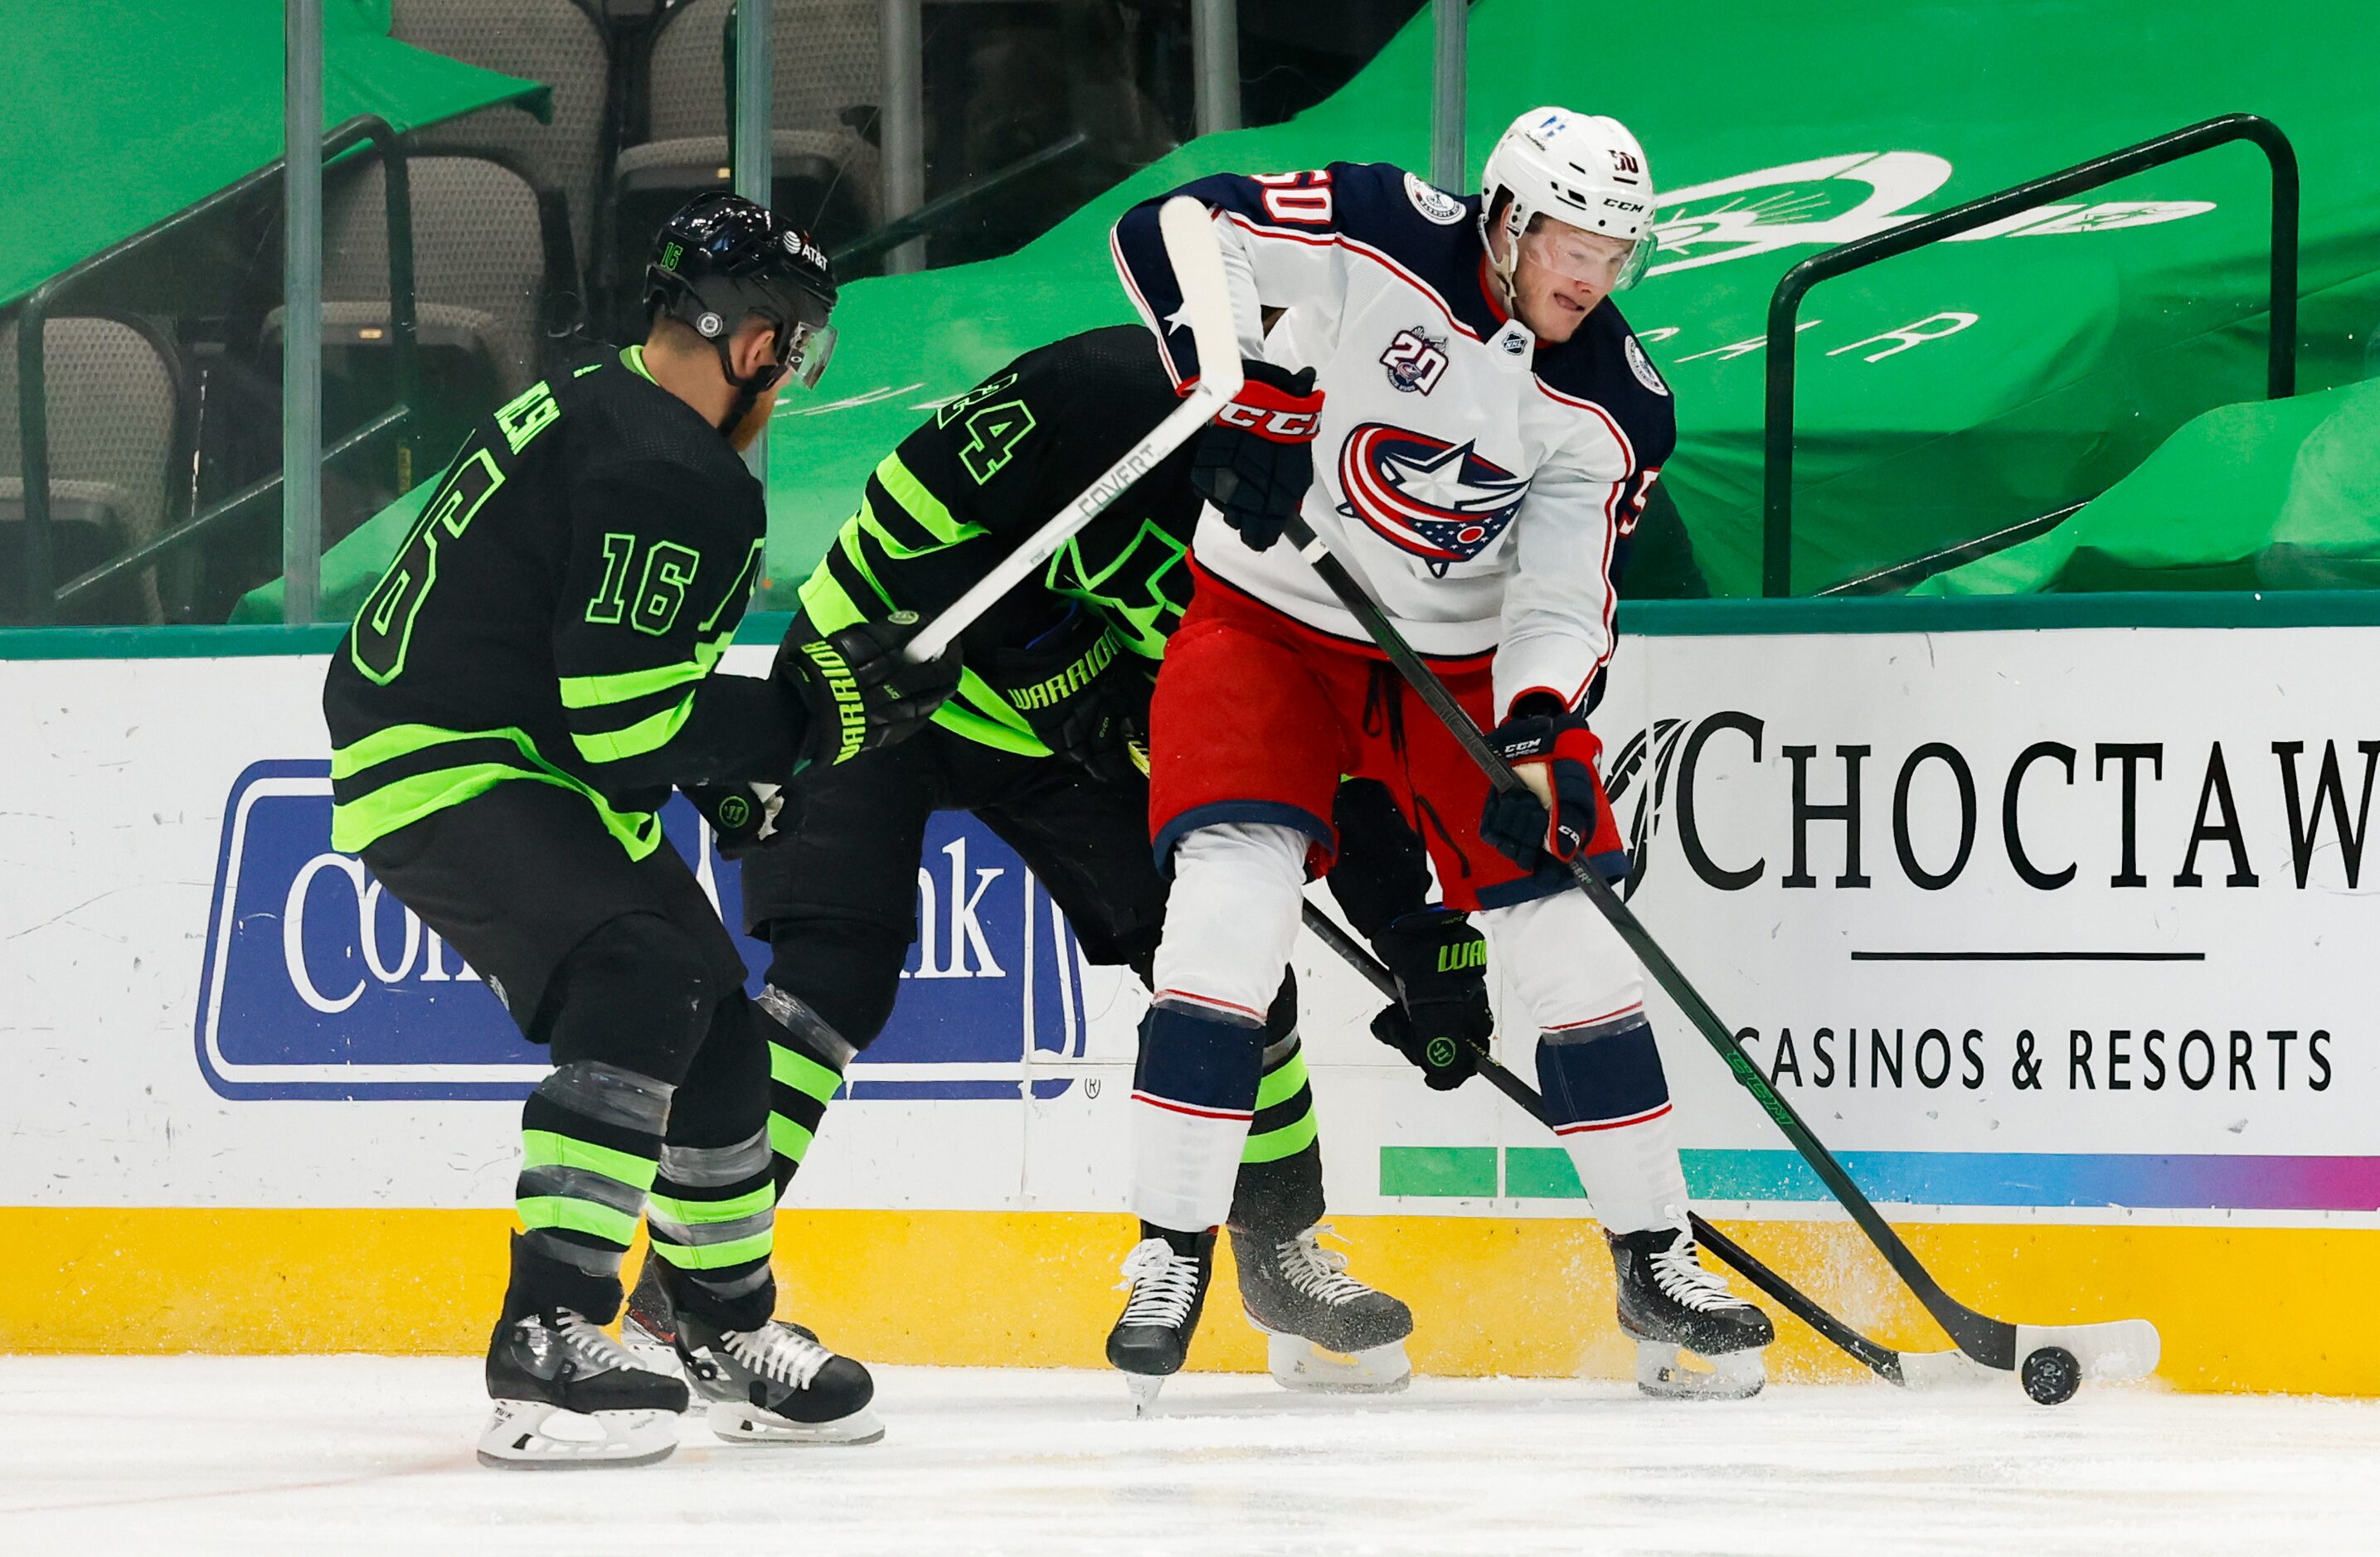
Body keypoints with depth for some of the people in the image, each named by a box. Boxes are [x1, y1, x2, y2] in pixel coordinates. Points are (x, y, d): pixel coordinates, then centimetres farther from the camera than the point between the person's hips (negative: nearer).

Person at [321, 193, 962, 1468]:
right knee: (646, 985, -28)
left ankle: (732, 1335, 36)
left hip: (526, 757, 11)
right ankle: (547, 1342, -34)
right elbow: (625, 731, -25)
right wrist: (809, 716, -16)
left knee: (715, 1023, 17)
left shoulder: (594, 410, 10)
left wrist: (742, 752, 19)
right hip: (448, 775, -11)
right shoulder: (670, 480, -23)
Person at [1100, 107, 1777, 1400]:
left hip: (1464, 658, 3)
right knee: (1234, 901, -21)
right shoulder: (1382, 239, -19)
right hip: (1270, 618, -3)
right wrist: (1245, 396, -32)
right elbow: (1167, 233, -22)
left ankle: (1655, 1262, 10)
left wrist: (1537, 740, -29)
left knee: (1573, 937, -4)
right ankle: (1170, 1255, -10)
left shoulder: (1615, 409, -9)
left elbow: (1563, 604, -10)